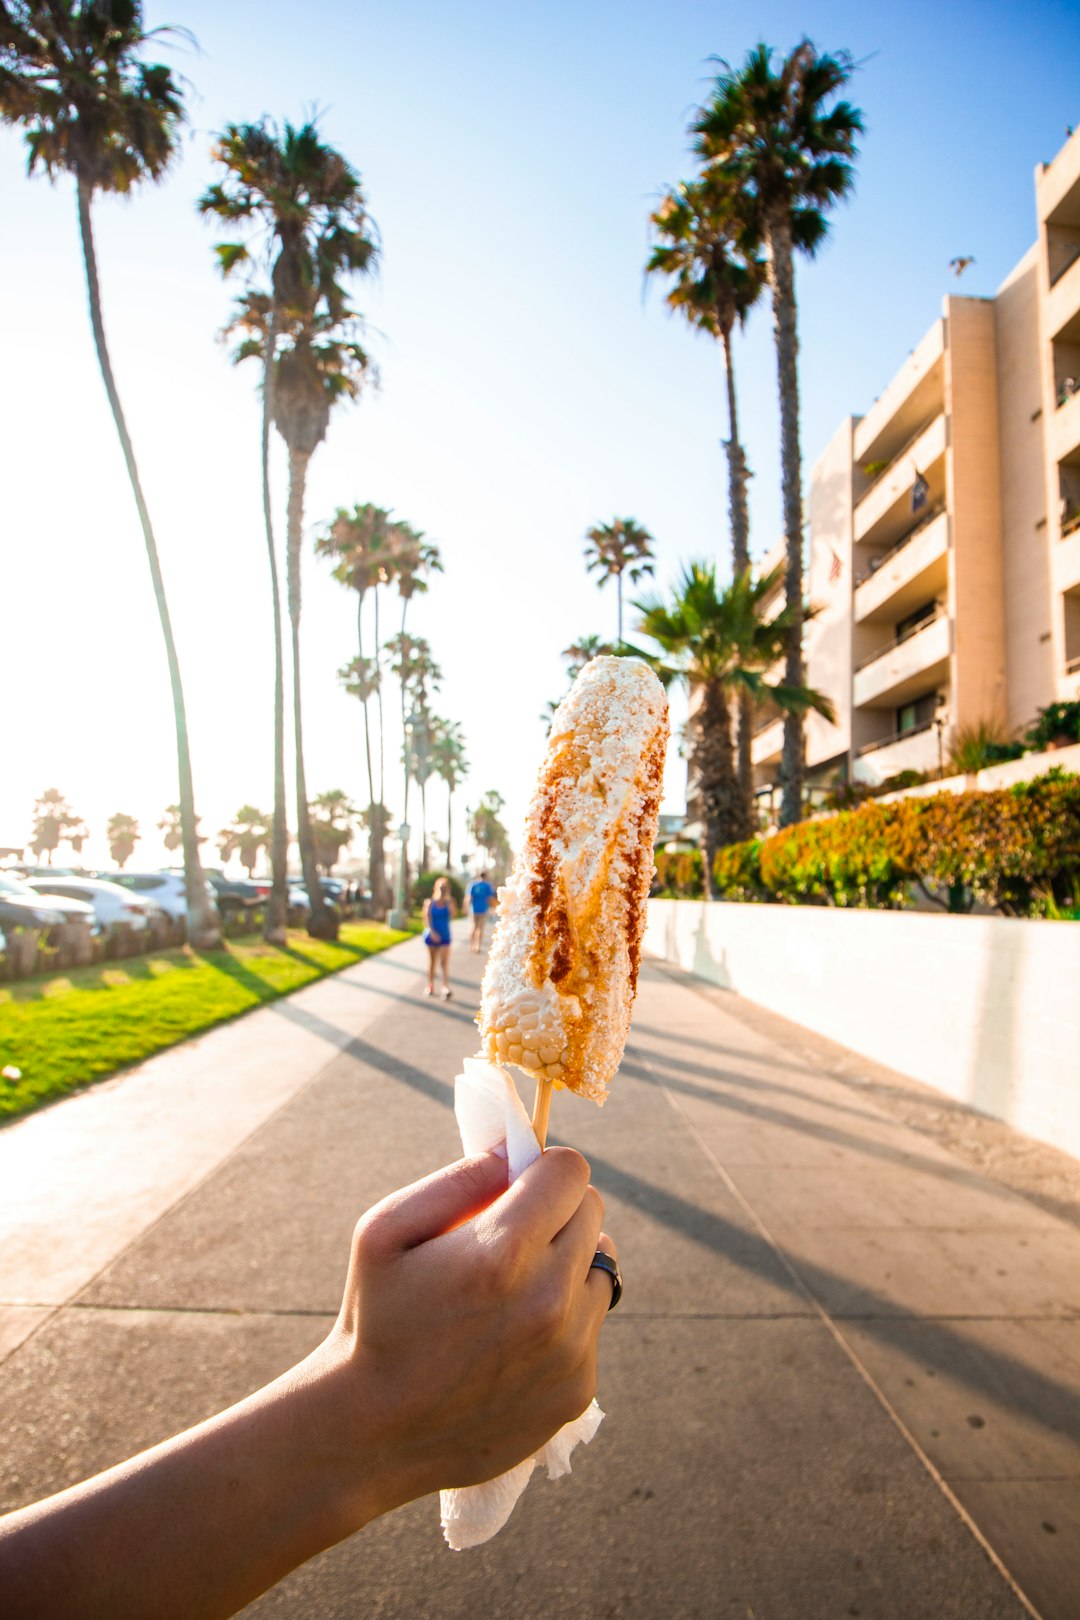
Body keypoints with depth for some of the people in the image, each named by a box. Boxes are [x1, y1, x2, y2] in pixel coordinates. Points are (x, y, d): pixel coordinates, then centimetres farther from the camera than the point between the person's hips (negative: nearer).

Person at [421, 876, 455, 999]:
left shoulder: (448, 903, -2)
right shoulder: (429, 903, -4)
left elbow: (452, 913, -20)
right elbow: (427, 919, -8)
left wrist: (449, 900, -19)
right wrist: (432, 932, -18)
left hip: (444, 937, -1)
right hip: (432, 936, 1)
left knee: (444, 963, -9)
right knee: (432, 961, 14)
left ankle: (446, 988, -15)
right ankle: (430, 986, 27)